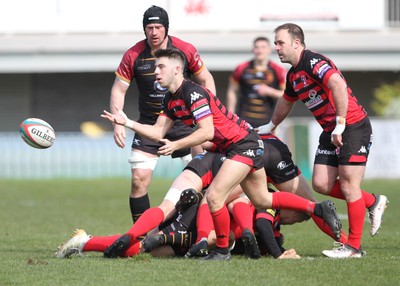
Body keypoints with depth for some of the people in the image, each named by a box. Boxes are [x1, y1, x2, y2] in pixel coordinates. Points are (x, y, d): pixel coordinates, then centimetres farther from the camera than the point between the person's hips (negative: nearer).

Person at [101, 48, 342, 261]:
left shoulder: (193, 93, -22)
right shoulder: (171, 99, 7)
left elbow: (206, 132, -27)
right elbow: (158, 132, 8)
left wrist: (175, 146, -29)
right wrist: (127, 123, -1)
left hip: (244, 144, -10)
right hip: (234, 146, 10)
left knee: (214, 196, -17)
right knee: (262, 200, 17)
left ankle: (222, 250, 0)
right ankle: (319, 208, 25)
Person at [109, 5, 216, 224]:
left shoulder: (186, 50, -6)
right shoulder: (133, 56, -6)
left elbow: (206, 81, 5)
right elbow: (118, 89, 0)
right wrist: (118, 123, -12)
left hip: (183, 122, 0)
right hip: (148, 124, 0)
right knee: (139, 179, -8)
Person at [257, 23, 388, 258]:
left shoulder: (313, 62, -16)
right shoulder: (293, 74, 13)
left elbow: (338, 85, -31)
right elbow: (286, 102, 33)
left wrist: (340, 124, -30)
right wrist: (271, 126, 46)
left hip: (354, 126, -9)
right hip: (330, 132, 9)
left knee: (348, 185, -8)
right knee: (321, 184, 0)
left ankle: (354, 246, -1)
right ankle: (373, 203, 20)